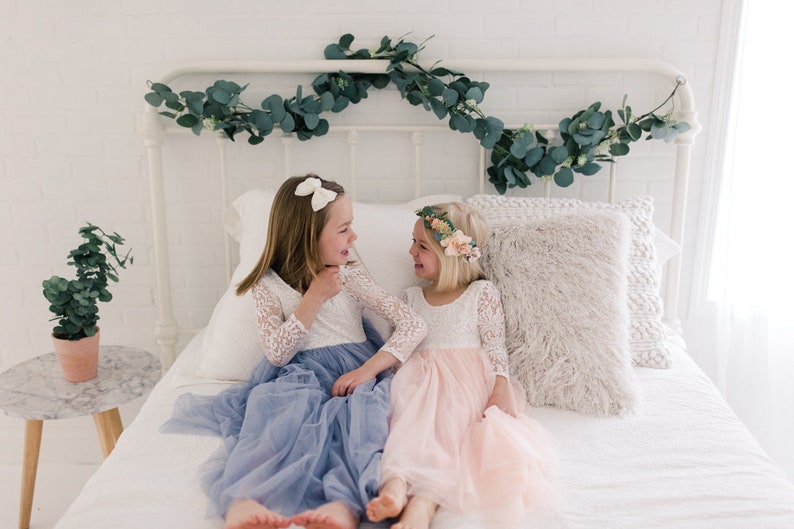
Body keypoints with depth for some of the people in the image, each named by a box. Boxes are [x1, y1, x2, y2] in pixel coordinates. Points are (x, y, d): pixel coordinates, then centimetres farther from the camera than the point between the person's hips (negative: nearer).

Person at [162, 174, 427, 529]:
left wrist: (368, 369, -13)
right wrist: (315, 296, -8)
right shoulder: (269, 285, 9)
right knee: (277, 408, -36)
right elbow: (277, 354, -3)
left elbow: (414, 325, 3)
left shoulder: (350, 276, 11)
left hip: (353, 373, 1)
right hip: (299, 376, -1)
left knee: (362, 409, -35)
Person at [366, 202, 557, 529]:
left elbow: (495, 346, 1)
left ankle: (422, 502, -49)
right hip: (420, 379, 3)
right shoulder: (412, 297, 21)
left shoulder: (482, 293, 7)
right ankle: (395, 485, -53)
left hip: (468, 380, -3)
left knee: (449, 427, -31)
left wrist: (501, 387, -13)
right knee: (410, 423, -29)